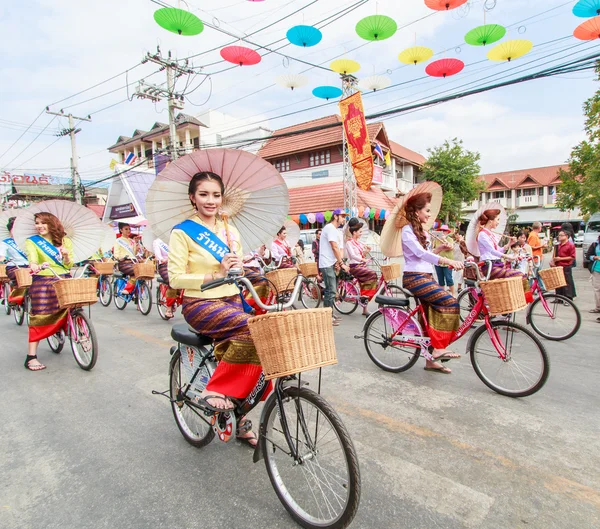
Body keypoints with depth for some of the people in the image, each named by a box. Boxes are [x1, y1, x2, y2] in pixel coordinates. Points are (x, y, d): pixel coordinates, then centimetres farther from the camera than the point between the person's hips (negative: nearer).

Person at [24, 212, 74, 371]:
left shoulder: (64, 241, 12)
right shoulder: (32, 241, 4)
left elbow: (68, 265, 7)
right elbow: (32, 259, -16)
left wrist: (66, 256, -14)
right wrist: (35, 266, -39)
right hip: (43, 281, -3)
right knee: (40, 317, -8)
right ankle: (31, 357, -5)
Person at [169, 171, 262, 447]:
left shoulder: (230, 231, 12)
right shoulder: (182, 232, -4)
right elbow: (176, 278, -9)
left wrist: (237, 268, -7)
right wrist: (214, 275, -20)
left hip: (231, 302, 6)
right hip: (201, 303, -6)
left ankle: (238, 418, 17)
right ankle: (213, 390, -12)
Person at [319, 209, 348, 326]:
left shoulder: (339, 232, 19)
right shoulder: (330, 228, -11)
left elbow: (341, 249, 10)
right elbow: (334, 248, -17)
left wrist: (338, 262, -9)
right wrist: (342, 263, -16)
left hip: (333, 264, 9)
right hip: (327, 264, -9)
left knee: (332, 290, 14)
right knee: (331, 291, -9)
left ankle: (330, 313, 24)